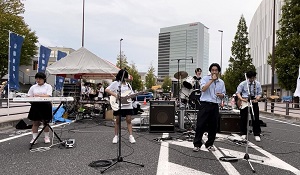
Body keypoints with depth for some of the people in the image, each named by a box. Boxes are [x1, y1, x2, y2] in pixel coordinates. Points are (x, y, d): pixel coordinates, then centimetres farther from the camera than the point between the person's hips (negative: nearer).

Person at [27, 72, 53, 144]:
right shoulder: (33, 87, 12)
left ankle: (47, 137, 19)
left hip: (45, 106, -2)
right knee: (35, 123, 4)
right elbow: (29, 96, 8)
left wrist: (39, 95, -21)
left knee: (46, 122, 6)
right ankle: (34, 138, 13)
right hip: (35, 106, 2)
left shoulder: (48, 86, 2)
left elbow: (48, 96, -11)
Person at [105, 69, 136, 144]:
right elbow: (106, 90, -8)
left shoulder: (128, 85, 15)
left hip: (128, 105, 4)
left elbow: (132, 95, 16)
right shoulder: (115, 83, -1)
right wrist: (115, 95, -18)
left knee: (129, 120, 2)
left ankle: (131, 136, 6)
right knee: (117, 120, 6)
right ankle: (116, 136, 17)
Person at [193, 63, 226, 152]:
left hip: (215, 106, 4)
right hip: (205, 104, -4)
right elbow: (203, 89, -17)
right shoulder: (205, 78, 0)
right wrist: (212, 80, -16)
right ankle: (197, 144, 6)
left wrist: (221, 95, -5)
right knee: (200, 125, -4)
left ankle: (210, 144, 22)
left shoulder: (221, 82, 13)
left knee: (213, 126, 7)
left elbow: (223, 94, 18)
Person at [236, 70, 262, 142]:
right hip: (244, 102, -1)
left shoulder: (258, 84, 3)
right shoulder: (243, 84, -3)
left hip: (254, 102, 1)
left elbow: (259, 94, 7)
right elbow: (238, 92, -3)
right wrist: (241, 99, -21)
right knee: (243, 118, 6)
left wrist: (257, 98, -14)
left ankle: (257, 135, 10)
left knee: (256, 118, 0)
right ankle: (243, 133, 20)